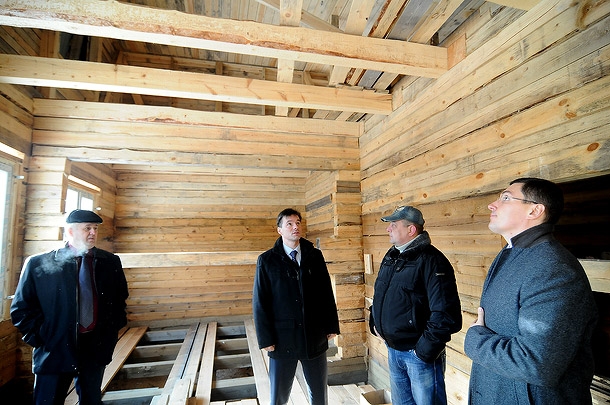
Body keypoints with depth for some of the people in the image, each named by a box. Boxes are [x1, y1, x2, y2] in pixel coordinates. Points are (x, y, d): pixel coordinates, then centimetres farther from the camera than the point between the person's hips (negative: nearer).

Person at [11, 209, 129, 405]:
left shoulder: (111, 262, 0)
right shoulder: (39, 263, -7)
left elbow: (120, 297, 13)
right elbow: (21, 308, -3)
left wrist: (115, 326, 5)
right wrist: (41, 338, -8)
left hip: (97, 346, 3)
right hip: (55, 349, -2)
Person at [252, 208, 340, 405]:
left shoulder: (315, 256, 0)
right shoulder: (267, 260, -7)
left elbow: (326, 293, 4)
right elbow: (260, 301, -5)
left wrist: (331, 326, 3)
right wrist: (266, 338, -6)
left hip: (315, 336, 2)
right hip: (282, 336, -2)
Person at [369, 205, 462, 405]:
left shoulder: (431, 260, -20)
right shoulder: (391, 256, 6)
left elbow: (446, 314, -24)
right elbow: (379, 294, 18)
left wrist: (426, 348, -20)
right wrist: (375, 323, 9)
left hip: (420, 353, -7)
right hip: (392, 349, 8)